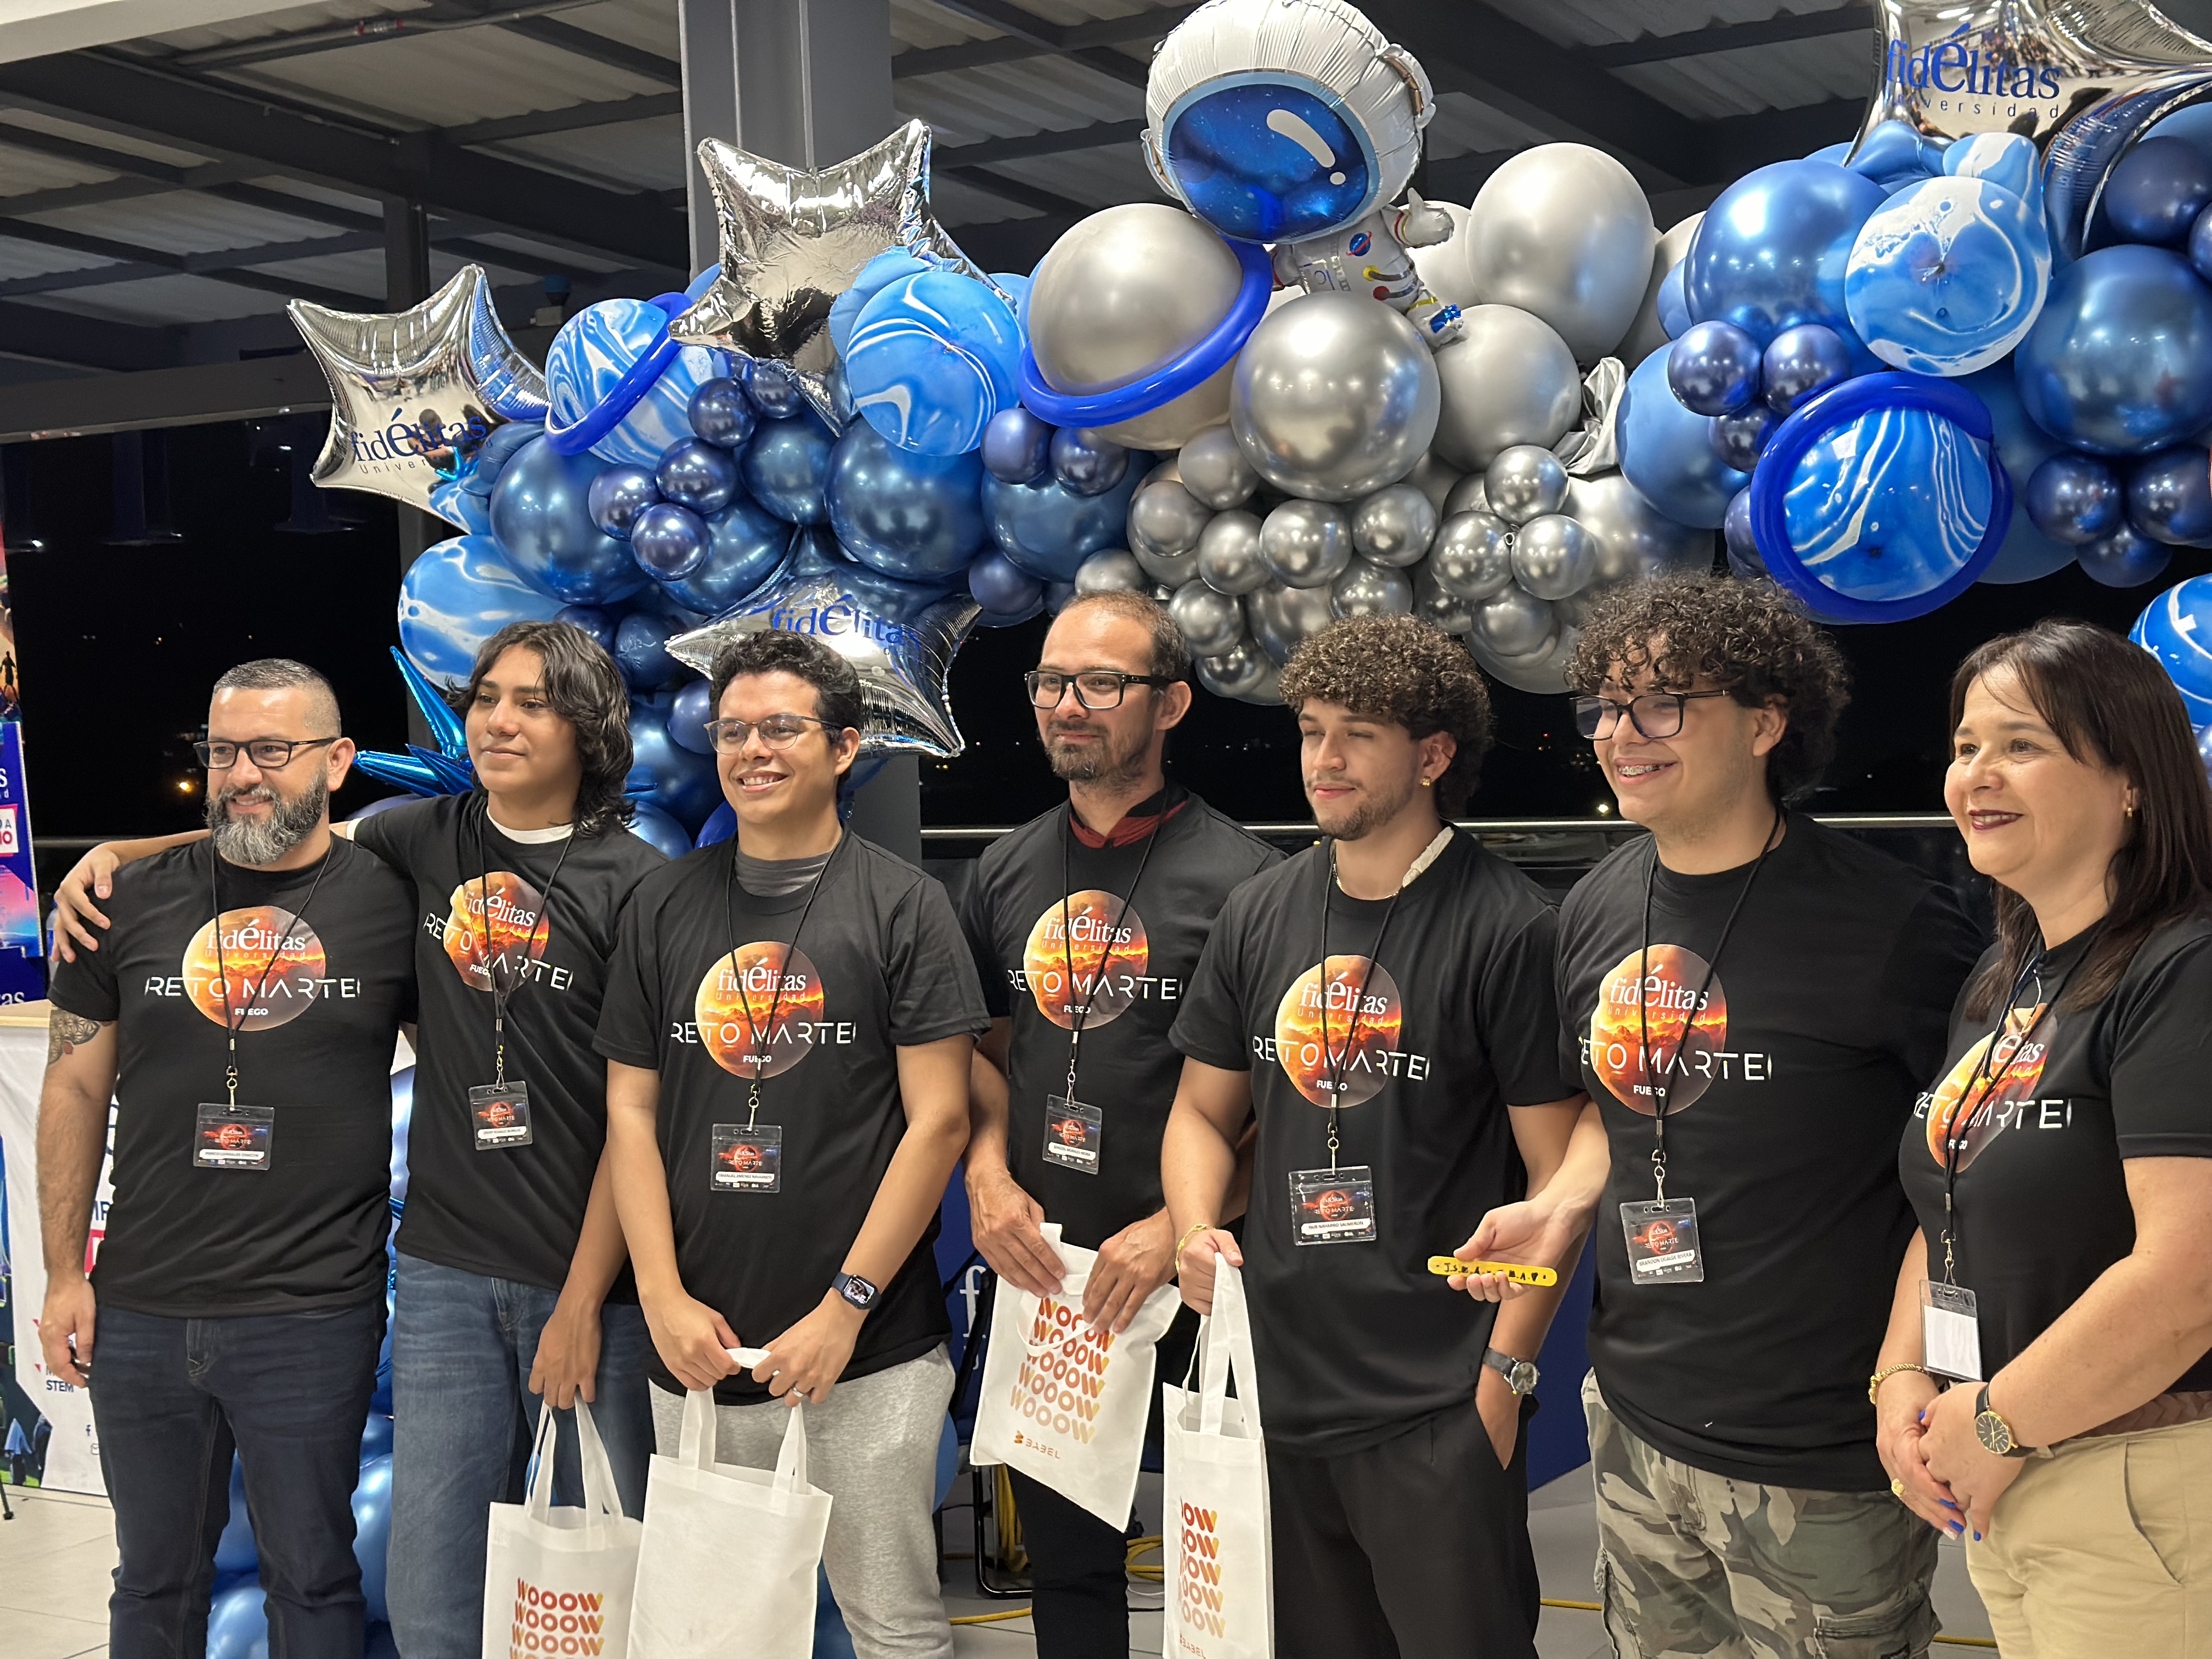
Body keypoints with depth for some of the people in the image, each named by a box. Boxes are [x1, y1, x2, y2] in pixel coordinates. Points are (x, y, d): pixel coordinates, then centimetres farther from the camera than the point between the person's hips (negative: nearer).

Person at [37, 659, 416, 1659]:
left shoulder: (392, 903, -4)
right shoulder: (133, 902, 3)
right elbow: (75, 1092, 8)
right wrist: (64, 1274, 3)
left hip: (315, 1320, -2)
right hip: (140, 1313, 3)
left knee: (312, 1578, 11)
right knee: (154, 1577, 17)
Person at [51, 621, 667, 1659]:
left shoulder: (634, 886, -5)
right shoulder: (424, 843, 7)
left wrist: (585, 1301, -10)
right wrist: (117, 852, 9)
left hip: (594, 1277, -3)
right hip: (445, 1273, 3)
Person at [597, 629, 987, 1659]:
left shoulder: (903, 906, -2)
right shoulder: (665, 907, 8)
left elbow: (938, 1120, -6)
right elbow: (632, 1113, 8)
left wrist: (846, 1306, -11)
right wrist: (663, 1299, -3)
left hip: (870, 1350, -3)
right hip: (698, 1349, 3)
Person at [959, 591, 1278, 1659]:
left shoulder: (1239, 877, -8)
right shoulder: (1007, 872, 9)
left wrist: (1178, 1226, -18)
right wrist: (988, 1172, -2)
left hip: (1187, 1280, -5)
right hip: (1039, 1273, 5)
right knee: (1062, 1554, 16)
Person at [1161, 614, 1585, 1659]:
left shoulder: (1506, 927, -9)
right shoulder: (1260, 915, 8)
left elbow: (1559, 1172, -10)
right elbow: (1204, 1110, 17)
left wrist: (1507, 1369, -13)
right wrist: (1197, 1230, -2)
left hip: (1437, 1414, -5)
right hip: (1276, 1389, 6)